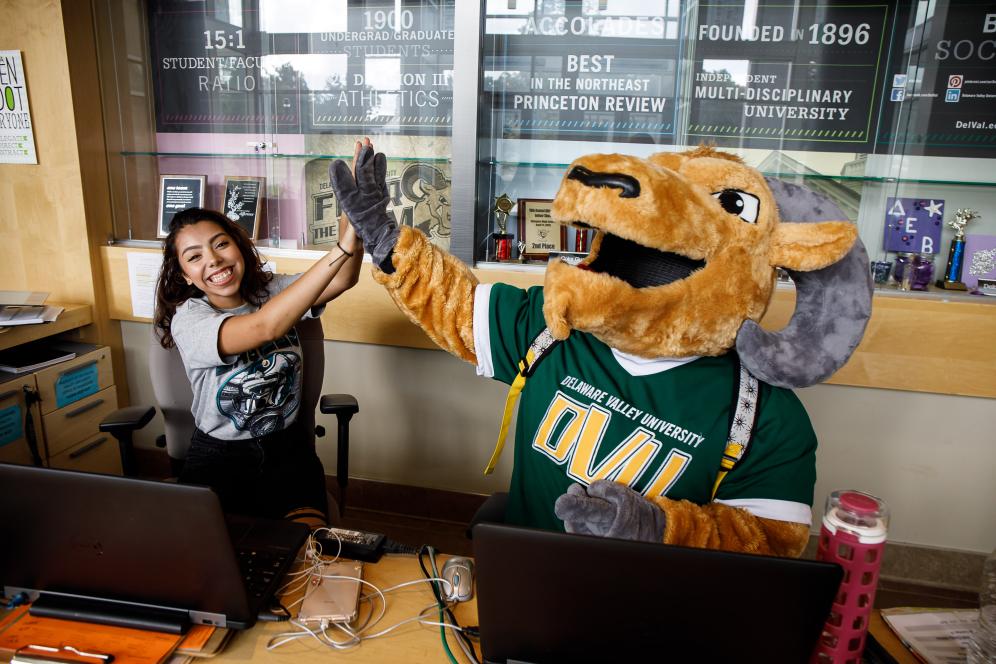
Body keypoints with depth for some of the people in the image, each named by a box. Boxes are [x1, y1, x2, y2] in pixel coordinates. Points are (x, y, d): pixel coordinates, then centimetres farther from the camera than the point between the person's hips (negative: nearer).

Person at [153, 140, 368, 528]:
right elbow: (264, 326, -34)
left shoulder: (274, 290, 0)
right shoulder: (187, 318, -13)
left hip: (285, 450, 2)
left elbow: (342, 281, -20)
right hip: (218, 459, -2)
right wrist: (341, 247, -43)